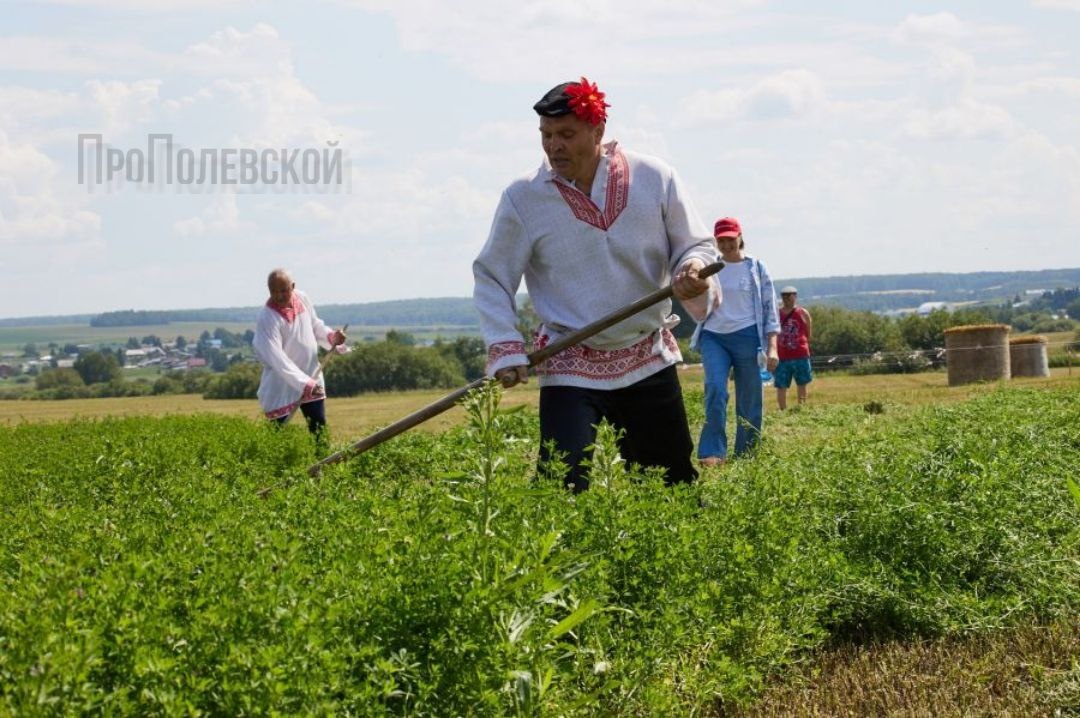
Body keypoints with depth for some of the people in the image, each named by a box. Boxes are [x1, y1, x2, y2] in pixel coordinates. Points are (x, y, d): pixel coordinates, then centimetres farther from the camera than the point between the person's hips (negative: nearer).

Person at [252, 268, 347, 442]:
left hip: (312, 379, 6)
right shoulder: (267, 318, -23)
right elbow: (277, 359, -28)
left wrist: (331, 336, -9)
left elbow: (316, 326, 13)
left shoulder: (302, 299, -4)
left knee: (319, 430, 12)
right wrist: (305, 384, -34)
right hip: (282, 385, -6)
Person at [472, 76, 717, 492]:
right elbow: (491, 279, -2)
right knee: (565, 488, -17)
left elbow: (696, 245, 5)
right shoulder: (523, 198, -7)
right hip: (570, 368, -2)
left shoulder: (655, 178, -3)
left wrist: (691, 271, -20)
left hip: (650, 362, 2)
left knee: (674, 483, 12)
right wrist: (505, 350, -15)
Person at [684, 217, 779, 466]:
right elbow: (699, 305, 19)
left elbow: (770, 309, 4)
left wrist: (772, 347, -4)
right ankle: (712, 453, -20)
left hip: (746, 337, -1)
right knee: (715, 389, -19)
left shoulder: (756, 268, 6)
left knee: (749, 400, 1)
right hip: (713, 336, 1)